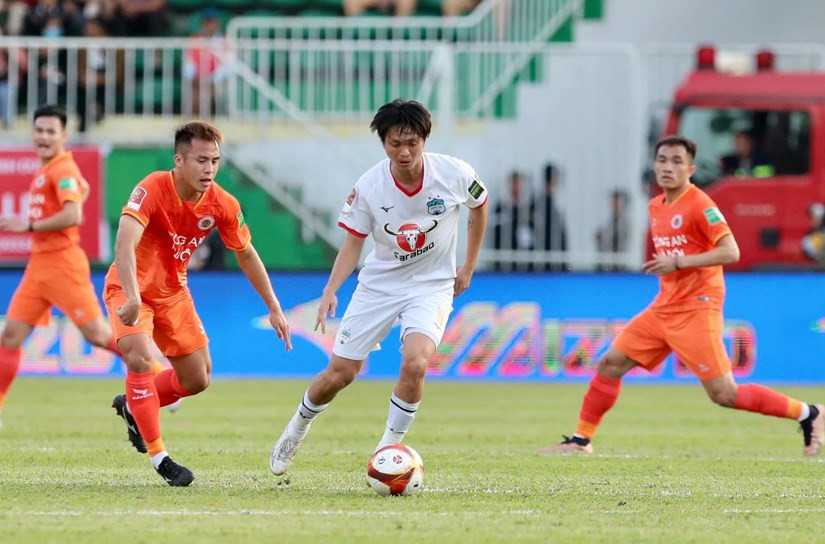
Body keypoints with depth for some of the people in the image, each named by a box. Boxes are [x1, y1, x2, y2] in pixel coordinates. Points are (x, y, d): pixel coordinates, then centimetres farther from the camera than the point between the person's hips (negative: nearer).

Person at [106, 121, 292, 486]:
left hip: (172, 291, 6)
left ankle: (132, 406, 34)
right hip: (129, 290, -6)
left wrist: (274, 309, 5)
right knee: (140, 358, -29)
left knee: (197, 380, 7)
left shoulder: (222, 204, -12)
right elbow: (125, 243, -43)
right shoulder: (151, 190, -29)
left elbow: (246, 254, 4)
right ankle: (158, 456, -19)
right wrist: (132, 298, -58)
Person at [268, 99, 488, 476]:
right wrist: (331, 289, -21)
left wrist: (468, 268, 7)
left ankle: (388, 450, -9)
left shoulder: (454, 175, -16)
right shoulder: (368, 187, -16)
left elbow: (479, 207, 6)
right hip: (379, 284, 1)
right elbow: (353, 243, -5)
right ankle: (296, 430, 33)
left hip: (432, 286, -1)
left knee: (415, 363, -28)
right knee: (339, 373, 2)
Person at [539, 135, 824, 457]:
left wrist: (678, 263, -24)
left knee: (724, 394, -10)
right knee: (610, 364, 3)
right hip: (663, 308, 8)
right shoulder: (656, 207, 12)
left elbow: (730, 252, -21)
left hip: (695, 310, -8)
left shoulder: (700, 205, -13)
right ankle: (581, 440, 13)